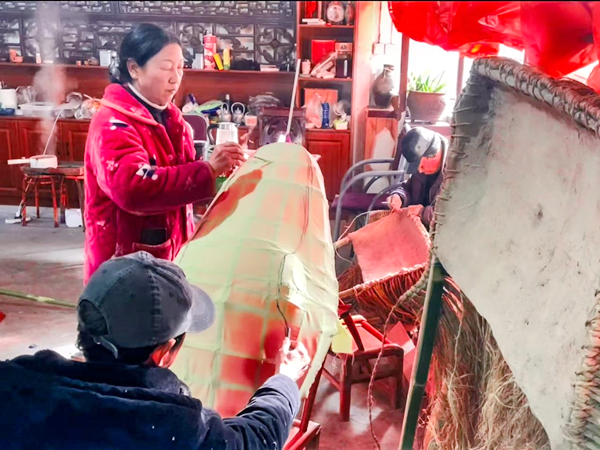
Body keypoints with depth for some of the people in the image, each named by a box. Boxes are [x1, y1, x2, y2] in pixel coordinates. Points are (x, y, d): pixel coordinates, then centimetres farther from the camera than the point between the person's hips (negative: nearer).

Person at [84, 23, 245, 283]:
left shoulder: (168, 117, 9)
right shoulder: (112, 124, -18)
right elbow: (133, 188, -35)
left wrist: (218, 167, 2)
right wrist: (208, 171, -34)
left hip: (168, 257, 8)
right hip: (126, 265, -8)